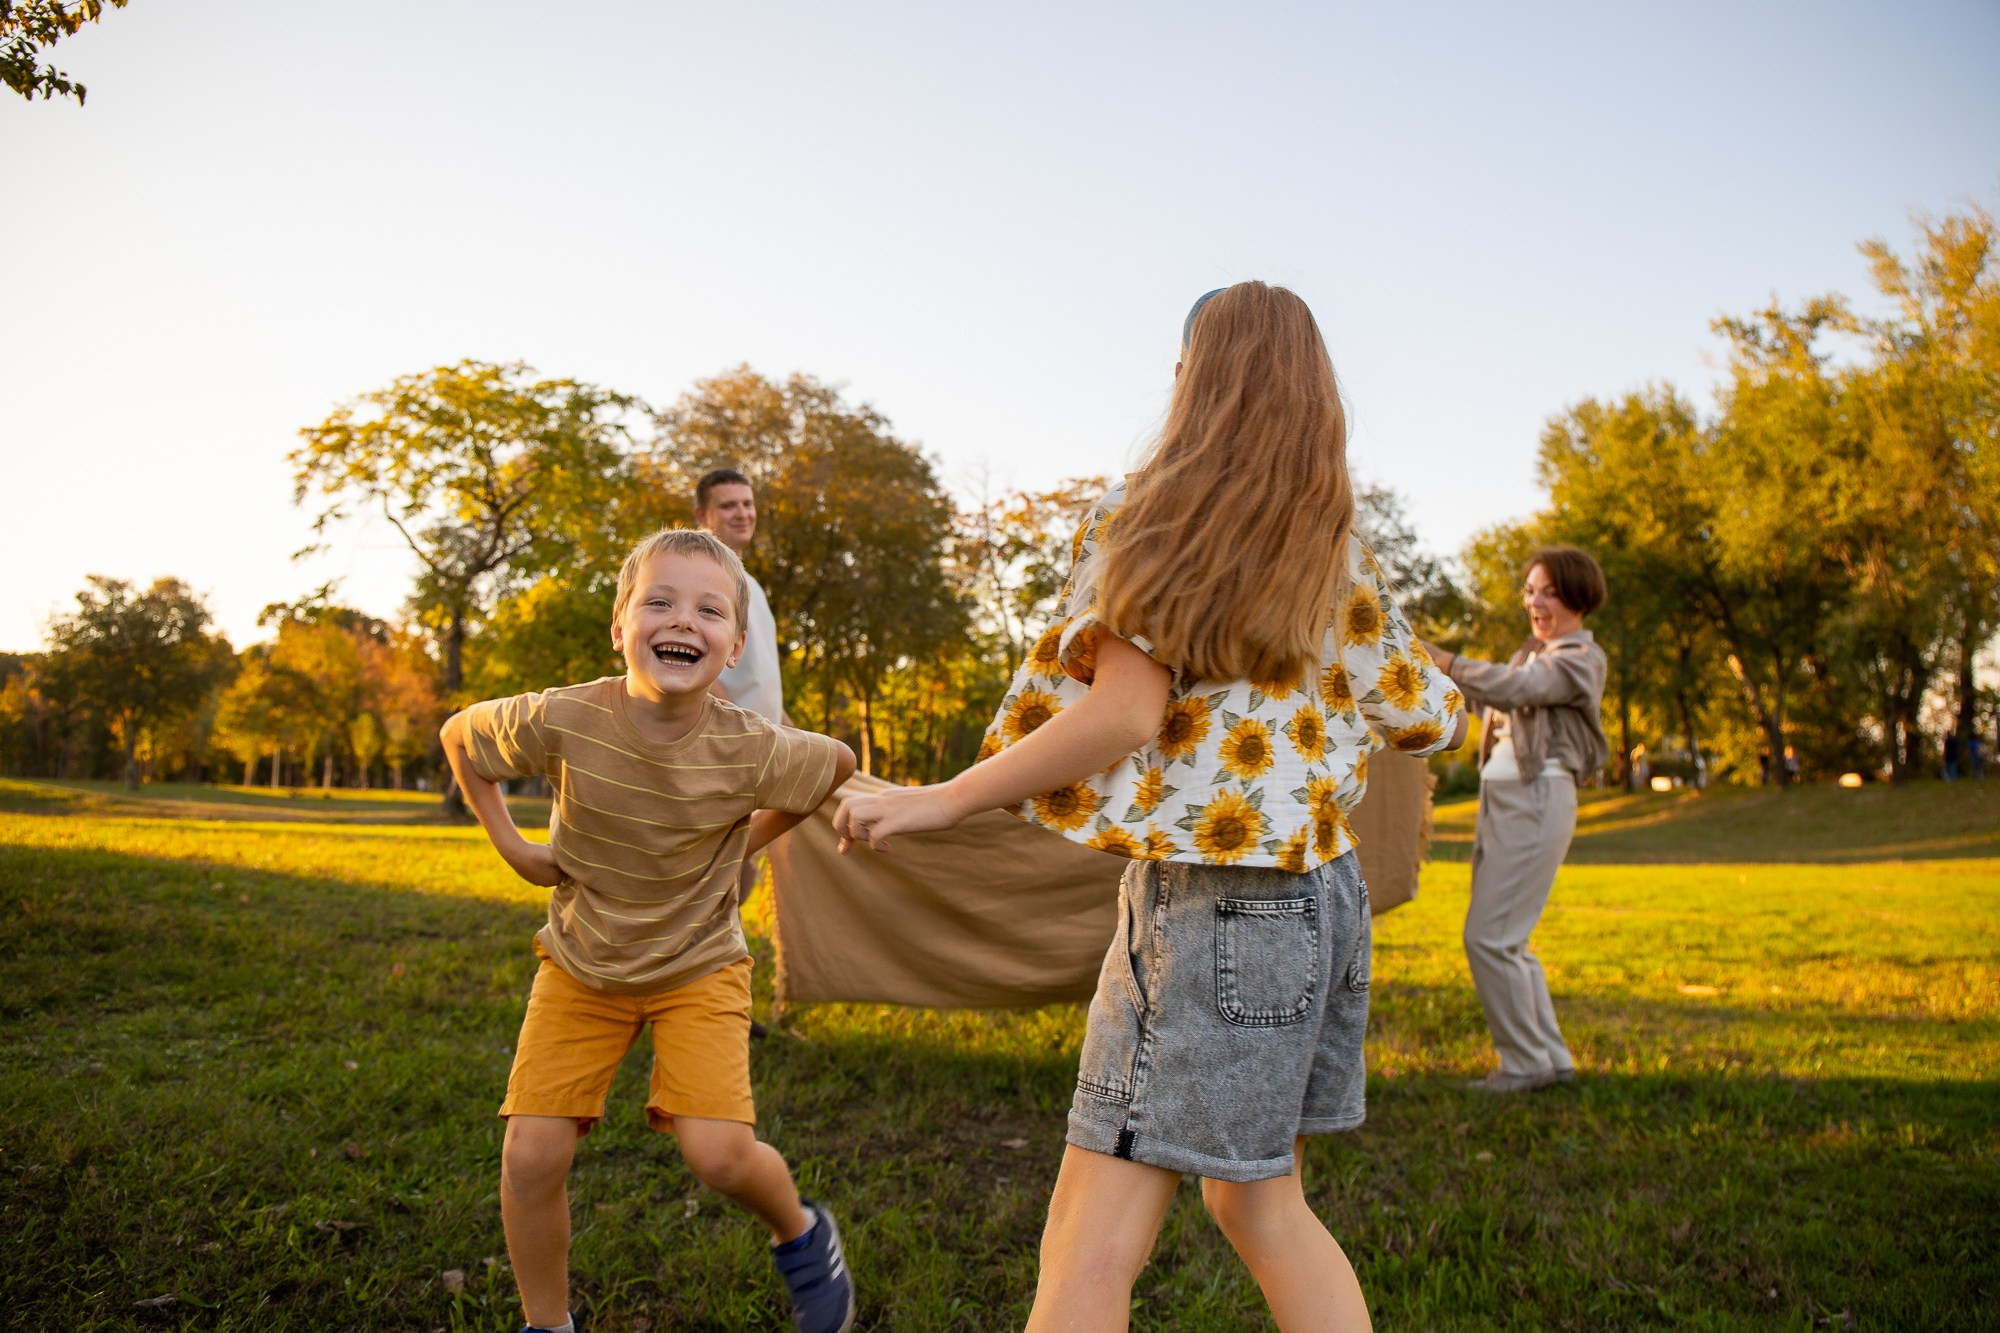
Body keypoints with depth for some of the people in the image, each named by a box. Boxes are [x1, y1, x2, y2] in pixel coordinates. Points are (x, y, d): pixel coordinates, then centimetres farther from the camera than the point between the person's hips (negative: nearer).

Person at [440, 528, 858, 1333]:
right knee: (530, 1159, -4)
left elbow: (838, 763, -1)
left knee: (718, 1153, -16)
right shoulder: (563, 721, -23)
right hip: (580, 966, 2)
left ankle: (801, 1233, 19)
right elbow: (460, 735, -1)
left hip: (698, 968, -1)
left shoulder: (751, 750, -24)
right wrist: (510, 845, -6)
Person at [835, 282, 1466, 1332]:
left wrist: (943, 799, -15)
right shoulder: (1336, 549, 12)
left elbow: (1123, 711, -19)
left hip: (1211, 900, -8)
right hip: (1326, 897, 8)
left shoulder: (1154, 515, -7)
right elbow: (1422, 719, 18)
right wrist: (1456, 708, 42)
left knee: (1090, 1249, -4)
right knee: (1260, 1207, 22)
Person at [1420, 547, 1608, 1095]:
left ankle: (1527, 1062, 3)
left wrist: (1440, 660, -25)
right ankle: (1552, 1057, 21)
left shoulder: (1582, 657, -6)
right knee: (1505, 939, 11)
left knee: (1489, 936, -10)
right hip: (1500, 800, 9)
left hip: (1536, 799, -9)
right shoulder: (1532, 653, 22)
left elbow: (1511, 688, -22)